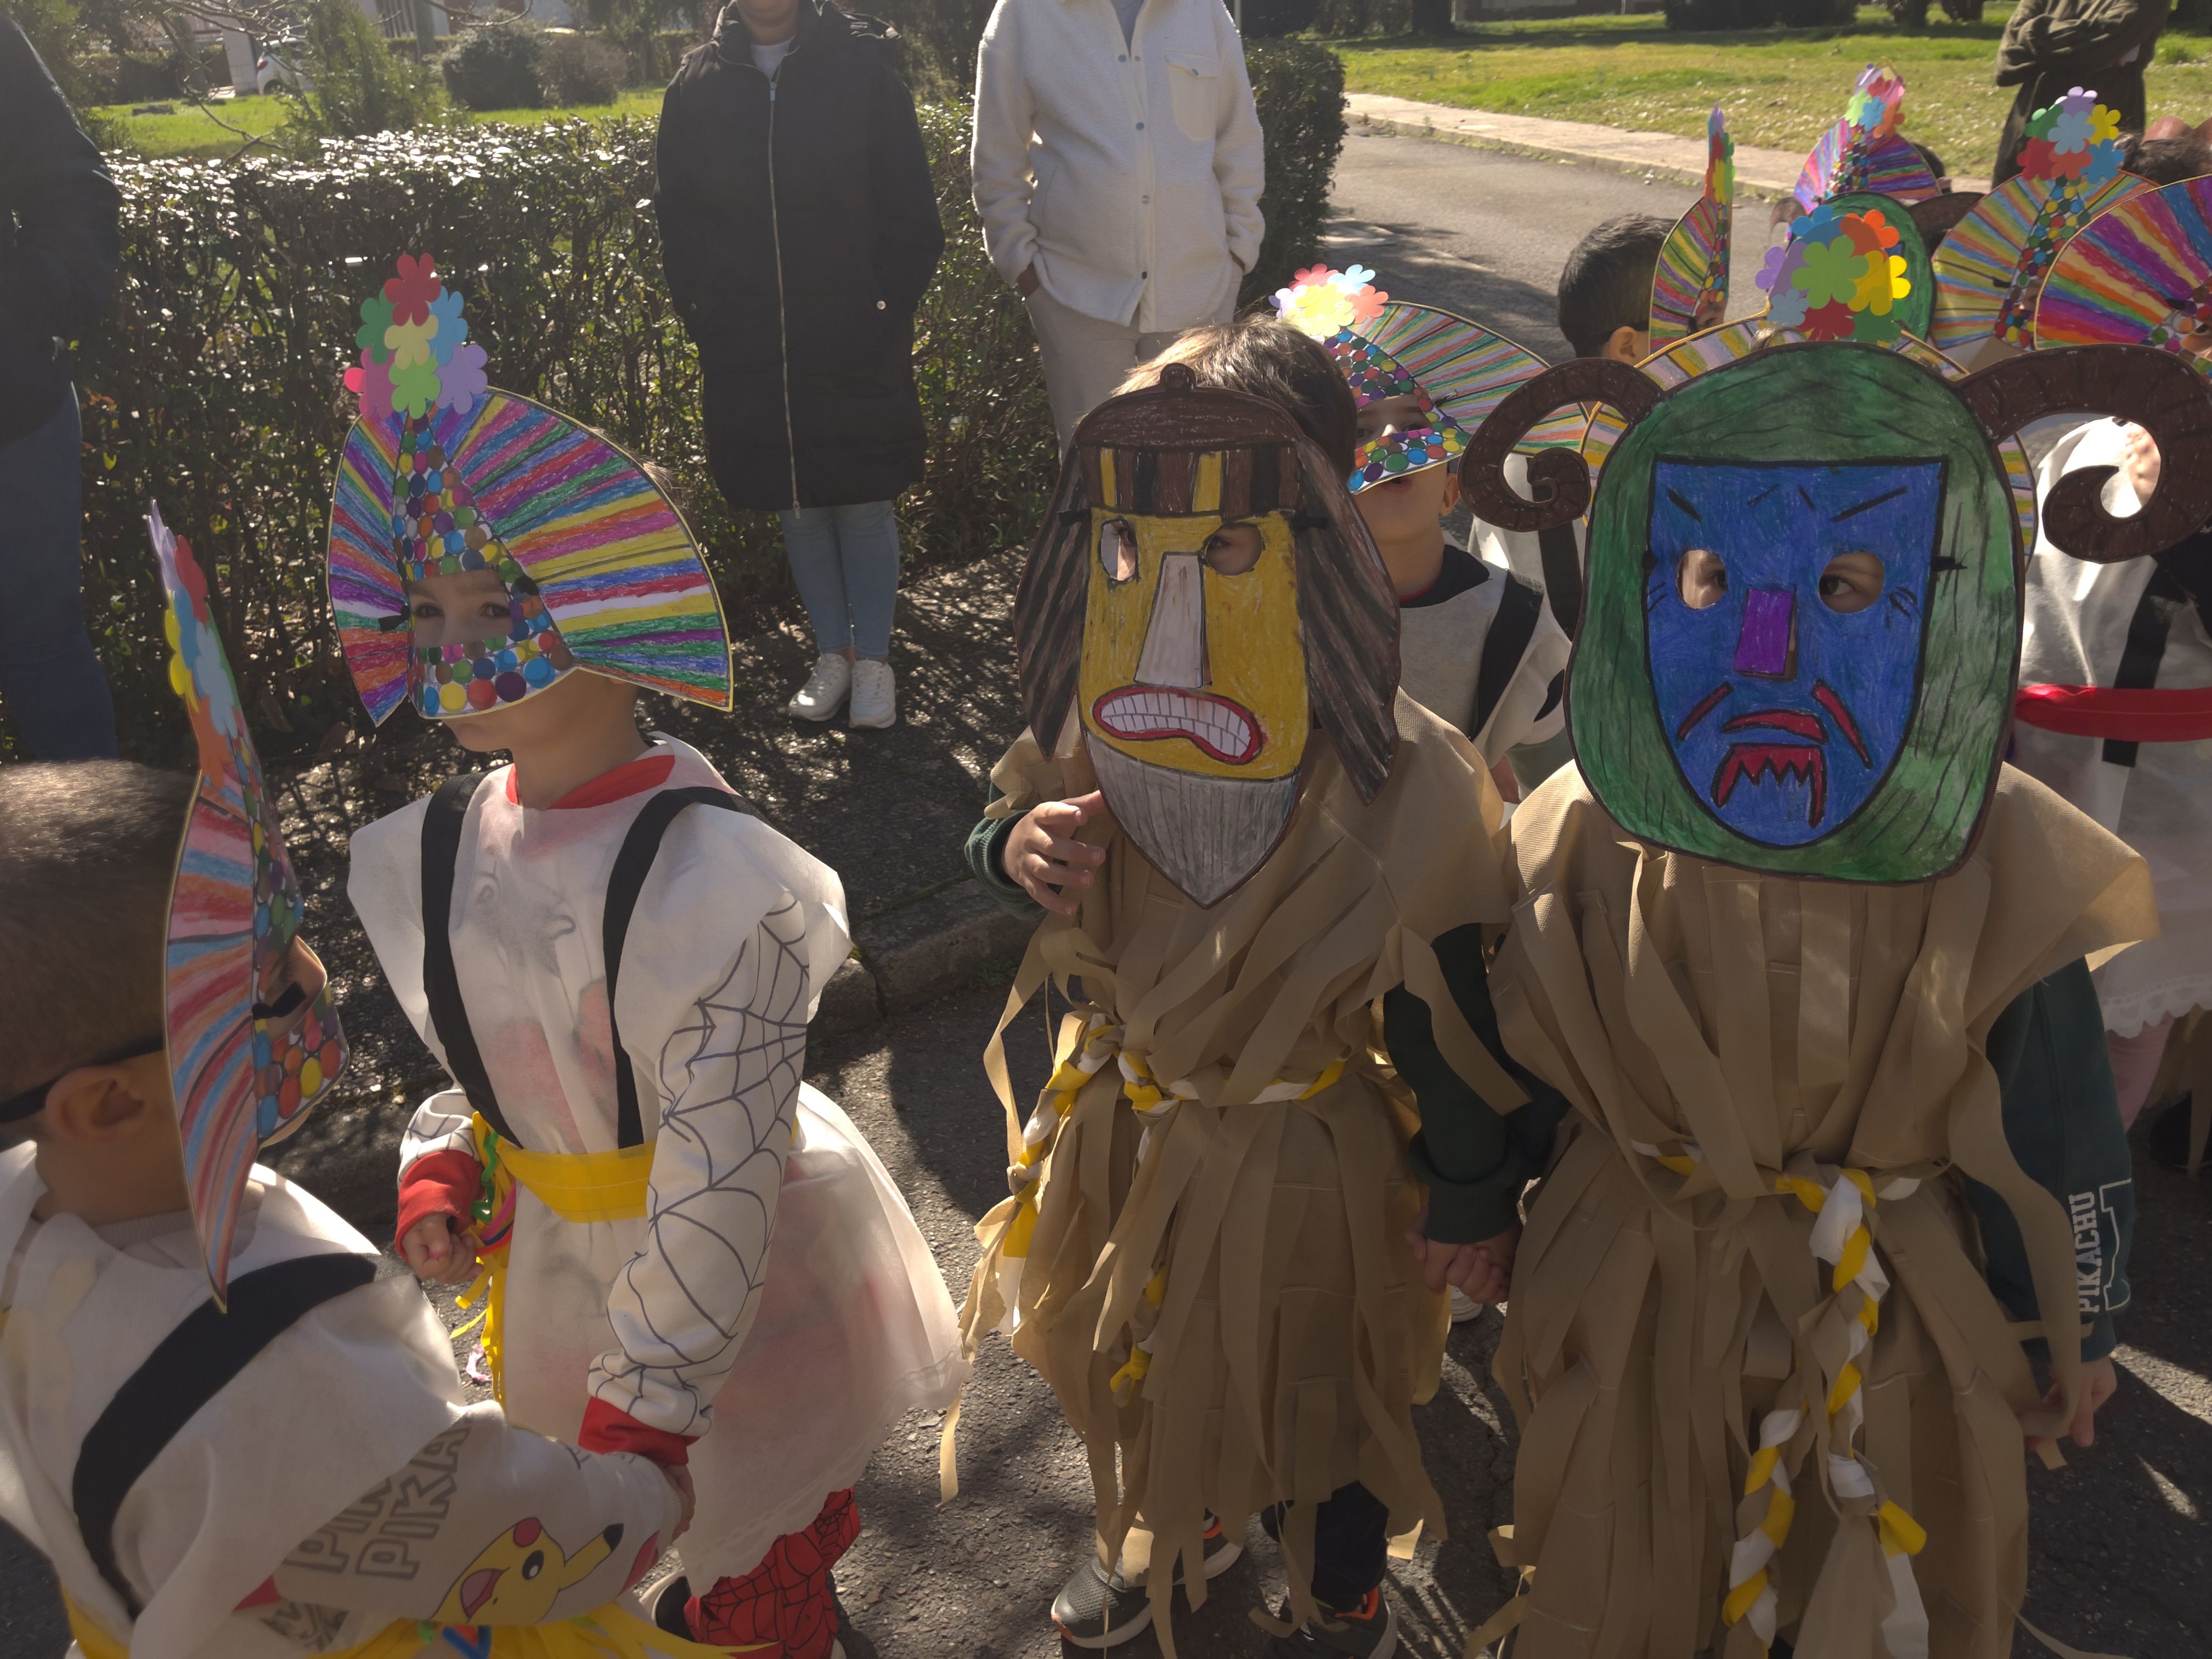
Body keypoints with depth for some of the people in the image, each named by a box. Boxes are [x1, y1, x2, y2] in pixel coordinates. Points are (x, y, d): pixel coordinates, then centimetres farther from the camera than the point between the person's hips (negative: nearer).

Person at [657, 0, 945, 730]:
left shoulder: (864, 70, -2)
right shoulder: (696, 88, 5)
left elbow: (912, 213, -2)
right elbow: (678, 224, 10)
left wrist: (887, 314, -8)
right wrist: (706, 323, 2)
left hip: (857, 349, -2)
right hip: (750, 355, 3)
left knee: (865, 505, 3)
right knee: (797, 508, 10)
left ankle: (873, 657, 17)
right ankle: (831, 653, 24)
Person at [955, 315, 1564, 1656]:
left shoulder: (1403, 790, -32)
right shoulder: (1096, 722, -18)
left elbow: (1451, 1026, -19)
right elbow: (1030, 825, 1)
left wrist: (1466, 1199, -8)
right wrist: (1014, 851, -23)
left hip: (1311, 1163, -4)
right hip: (1124, 1131, 5)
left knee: (1322, 1396, 23)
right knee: (1147, 1361, 31)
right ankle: (1180, 1522, 66)